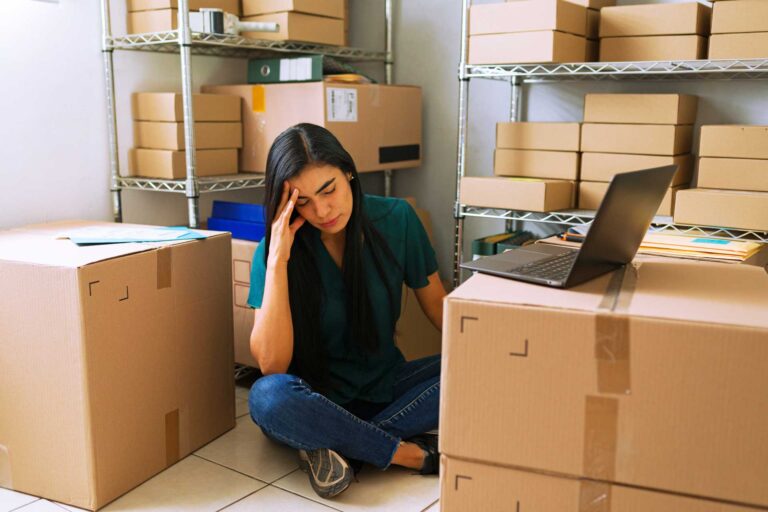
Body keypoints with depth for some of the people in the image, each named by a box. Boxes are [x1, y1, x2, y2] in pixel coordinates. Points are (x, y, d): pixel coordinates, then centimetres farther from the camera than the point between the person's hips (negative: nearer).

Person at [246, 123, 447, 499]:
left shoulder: (396, 219, -8)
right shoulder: (275, 250, -13)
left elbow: (437, 305, 2)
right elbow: (272, 364, -22)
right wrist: (278, 260, -29)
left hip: (387, 388, 3)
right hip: (319, 397, -2)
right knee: (268, 397, -35)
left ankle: (343, 447, -22)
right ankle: (413, 454, -22)